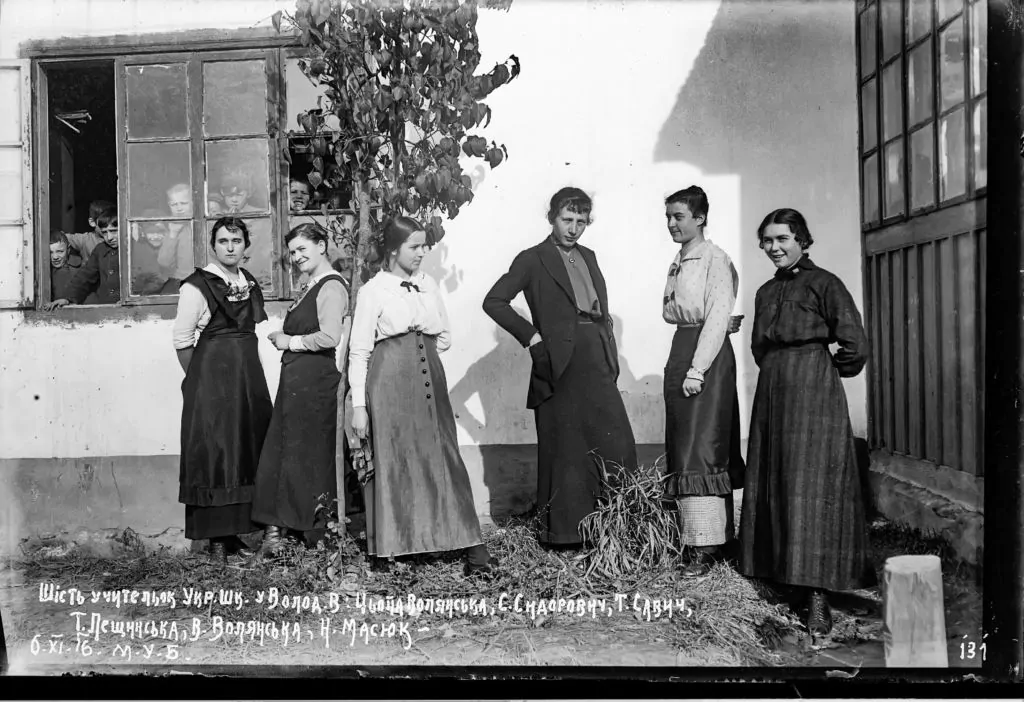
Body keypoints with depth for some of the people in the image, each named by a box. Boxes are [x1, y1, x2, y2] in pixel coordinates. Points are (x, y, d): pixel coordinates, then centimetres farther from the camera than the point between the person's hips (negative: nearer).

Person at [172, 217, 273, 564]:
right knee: (213, 453, -3)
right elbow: (182, 340, -5)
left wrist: (245, 373, 12)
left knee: (247, 452, 7)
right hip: (211, 377, -6)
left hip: (249, 375, 6)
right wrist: (199, 378, 1)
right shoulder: (196, 286, -8)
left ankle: (236, 532, 16)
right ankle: (216, 538, 4)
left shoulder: (249, 282, 10)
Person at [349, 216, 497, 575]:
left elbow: (444, 338, 20)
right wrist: (358, 406, -8)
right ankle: (396, 547, 13)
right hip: (390, 384, -4)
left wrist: (417, 353, 7)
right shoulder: (373, 291, -2)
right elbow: (359, 352, -4)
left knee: (444, 457, 1)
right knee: (394, 461, 1)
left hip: (429, 381, 4)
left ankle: (472, 547, 0)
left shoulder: (428, 285, 11)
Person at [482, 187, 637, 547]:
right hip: (560, 365, -6)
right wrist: (531, 336, -11)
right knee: (564, 450, 1)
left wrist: (612, 357, 12)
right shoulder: (533, 260, 0)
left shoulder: (588, 257, 19)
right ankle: (563, 531, 11)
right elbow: (493, 302, -8)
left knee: (617, 446, 1)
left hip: (598, 363, 6)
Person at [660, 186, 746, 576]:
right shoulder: (677, 263, 17)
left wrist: (697, 369, -19)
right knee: (681, 448, 9)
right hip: (681, 348, 9)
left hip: (708, 354, -8)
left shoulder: (715, 259, -8)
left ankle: (706, 546, -7)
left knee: (701, 449, -10)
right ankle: (689, 532, 17)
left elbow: (718, 316, -15)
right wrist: (676, 309, 4)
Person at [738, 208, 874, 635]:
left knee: (811, 486, -10)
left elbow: (854, 347, -10)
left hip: (813, 392, -7)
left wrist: (820, 373, 1)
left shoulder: (823, 284, -6)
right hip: (772, 394, 7)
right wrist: (777, 371, 14)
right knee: (772, 484, 9)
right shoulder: (766, 291, 15)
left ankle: (817, 594, -9)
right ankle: (780, 568, 21)